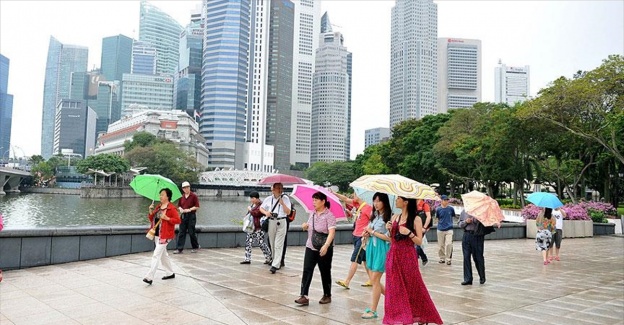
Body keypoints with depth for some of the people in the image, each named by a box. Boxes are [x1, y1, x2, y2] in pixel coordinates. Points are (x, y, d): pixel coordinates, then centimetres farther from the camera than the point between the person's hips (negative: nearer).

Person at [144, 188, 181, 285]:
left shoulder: (171, 208, -11)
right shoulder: (158, 207, 13)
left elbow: (178, 220, -14)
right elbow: (151, 219, 16)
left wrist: (167, 218, -23)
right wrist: (151, 212, -2)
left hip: (165, 235, -9)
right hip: (157, 234, 9)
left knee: (156, 255, -11)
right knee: (163, 255, 17)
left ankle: (149, 277, -11)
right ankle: (170, 273, 31)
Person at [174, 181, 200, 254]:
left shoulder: (193, 196, -5)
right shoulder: (182, 197, 10)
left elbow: (197, 206, -8)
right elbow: (179, 206, 18)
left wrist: (189, 209, -17)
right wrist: (180, 209, -3)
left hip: (191, 216, -5)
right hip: (183, 215, 5)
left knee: (191, 232, 2)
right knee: (181, 233, 2)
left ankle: (195, 247, 20)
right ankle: (179, 249, 3)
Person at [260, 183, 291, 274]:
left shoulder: (285, 198, -1)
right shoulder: (268, 199, 5)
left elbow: (288, 212, -5)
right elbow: (261, 208, 16)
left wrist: (282, 203, -18)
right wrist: (266, 212, -5)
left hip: (281, 222, -3)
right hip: (271, 222, 3)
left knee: (278, 245, -8)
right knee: (272, 243, 13)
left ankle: (275, 265, -10)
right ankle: (274, 259, 33)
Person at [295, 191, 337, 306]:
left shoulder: (329, 215, -12)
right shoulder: (312, 214, 9)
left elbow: (331, 233, -22)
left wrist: (326, 246, -35)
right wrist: (305, 226, 0)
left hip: (324, 249, -5)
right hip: (310, 247, 5)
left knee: (325, 272, 9)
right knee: (307, 271, -5)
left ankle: (327, 295, 25)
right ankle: (304, 296, -5)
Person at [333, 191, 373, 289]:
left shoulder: (367, 208, -15)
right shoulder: (357, 204, 9)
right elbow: (345, 199, 12)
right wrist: (334, 193, 7)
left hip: (362, 237, -9)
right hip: (356, 236, 9)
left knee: (355, 259, -7)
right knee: (365, 259, 13)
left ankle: (347, 282, -5)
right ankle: (371, 280, 21)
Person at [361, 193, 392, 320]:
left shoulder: (388, 217, -12)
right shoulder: (374, 215, 12)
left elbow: (389, 237, -17)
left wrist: (373, 232, -12)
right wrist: (367, 233, 1)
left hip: (381, 249, -8)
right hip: (371, 247, 8)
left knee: (375, 279, -5)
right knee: (374, 280, 11)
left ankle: (372, 310, 4)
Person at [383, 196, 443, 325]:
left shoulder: (416, 219, -6)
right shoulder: (395, 217, 10)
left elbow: (419, 241, -8)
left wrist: (409, 233, -22)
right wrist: (389, 229, -3)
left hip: (408, 257, -5)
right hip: (393, 256, 5)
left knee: (411, 286, 1)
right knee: (395, 288, 7)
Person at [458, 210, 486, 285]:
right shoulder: (464, 211, 10)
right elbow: (460, 224, 13)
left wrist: (475, 220, -23)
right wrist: (466, 221, -6)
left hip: (478, 236, -4)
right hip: (466, 235, 4)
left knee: (478, 257, 6)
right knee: (466, 257, 2)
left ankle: (482, 277, 27)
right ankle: (468, 279, 9)